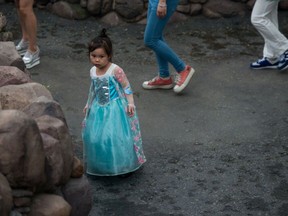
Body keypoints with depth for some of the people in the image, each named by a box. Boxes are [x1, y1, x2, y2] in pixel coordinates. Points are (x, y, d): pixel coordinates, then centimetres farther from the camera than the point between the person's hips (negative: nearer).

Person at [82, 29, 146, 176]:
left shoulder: (115, 70, -17)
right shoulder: (92, 71, 2)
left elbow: (126, 87, -10)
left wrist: (130, 103, -15)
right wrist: (88, 104, 23)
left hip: (115, 108, -6)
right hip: (99, 109, 6)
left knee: (117, 135, -6)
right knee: (96, 136, 7)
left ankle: (123, 165, 11)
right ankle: (101, 165, 24)